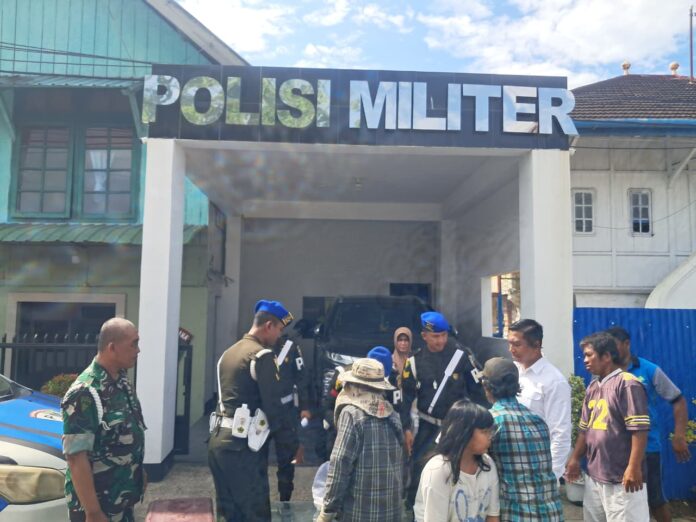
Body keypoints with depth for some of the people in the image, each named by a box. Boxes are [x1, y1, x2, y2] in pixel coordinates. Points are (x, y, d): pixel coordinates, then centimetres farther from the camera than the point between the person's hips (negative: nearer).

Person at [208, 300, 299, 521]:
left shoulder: (229, 352, 14)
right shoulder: (262, 355, -13)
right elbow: (273, 407, -15)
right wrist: (294, 444, -6)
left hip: (218, 440, 9)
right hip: (242, 446, -9)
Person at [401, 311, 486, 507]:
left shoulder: (460, 357, -4)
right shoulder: (414, 362, -4)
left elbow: (475, 391, 2)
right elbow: (406, 398, -2)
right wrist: (406, 429, -6)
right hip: (428, 428, 0)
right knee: (420, 471, 3)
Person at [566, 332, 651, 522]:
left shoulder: (627, 384, -12)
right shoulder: (593, 387, 13)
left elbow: (639, 429, -17)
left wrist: (634, 468, -20)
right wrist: (575, 459, 16)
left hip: (622, 477, -8)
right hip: (594, 475, 8)